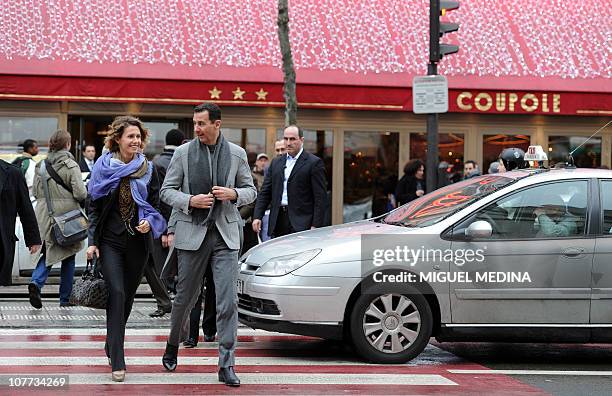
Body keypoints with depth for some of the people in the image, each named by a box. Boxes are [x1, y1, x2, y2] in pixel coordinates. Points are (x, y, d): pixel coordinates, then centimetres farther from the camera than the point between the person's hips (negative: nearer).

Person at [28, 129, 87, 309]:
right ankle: (65, 298, 15)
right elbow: (80, 193, -17)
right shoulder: (70, 166, -11)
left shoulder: (41, 165, 4)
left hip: (45, 216, 4)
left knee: (48, 253, 12)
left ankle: (36, 282, -16)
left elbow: (35, 191, 10)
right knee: (68, 257, 10)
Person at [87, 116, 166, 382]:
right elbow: (94, 207, 2)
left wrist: (149, 222, -12)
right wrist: (93, 242, -5)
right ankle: (117, 362, -14)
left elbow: (155, 205, 10)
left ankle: (112, 347, 31)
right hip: (110, 241, -3)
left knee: (127, 296, 10)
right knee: (117, 293, -14)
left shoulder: (148, 169, 5)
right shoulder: (103, 168, 0)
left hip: (138, 241, 3)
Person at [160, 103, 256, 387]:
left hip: (225, 235, 0)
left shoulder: (236, 154, 5)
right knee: (185, 296, 10)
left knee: (228, 301, -7)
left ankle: (226, 365, -4)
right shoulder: (183, 153, 2)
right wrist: (190, 201, -14)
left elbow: (250, 191, 12)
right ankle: (174, 343, 38)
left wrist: (233, 194, -10)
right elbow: (166, 190, 4)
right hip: (192, 234, 0)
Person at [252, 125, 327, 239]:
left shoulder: (314, 163, -1)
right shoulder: (276, 162, 17)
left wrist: (315, 226, -13)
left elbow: (320, 197, -6)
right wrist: (257, 216, 3)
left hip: (301, 223, -5)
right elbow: (265, 192, 15)